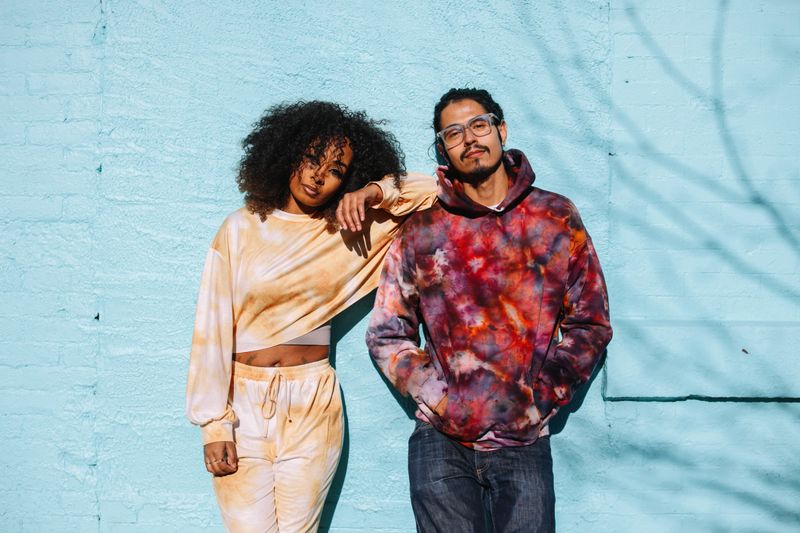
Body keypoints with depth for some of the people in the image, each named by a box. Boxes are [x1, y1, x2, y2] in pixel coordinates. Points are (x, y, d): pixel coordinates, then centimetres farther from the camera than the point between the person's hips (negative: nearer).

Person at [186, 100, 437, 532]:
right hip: (243, 401, -1)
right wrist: (214, 424, -8)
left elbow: (432, 191, 4)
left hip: (312, 405, 2)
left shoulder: (350, 230, 3)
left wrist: (375, 192, -12)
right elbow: (212, 326, -4)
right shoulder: (242, 228, -2)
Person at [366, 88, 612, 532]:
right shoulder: (420, 232, 3)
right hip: (441, 442, 0)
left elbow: (590, 324, 7)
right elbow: (386, 334, 8)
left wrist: (543, 395, -3)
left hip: (525, 444, 0)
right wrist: (436, 397, -4)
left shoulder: (557, 218, 4)